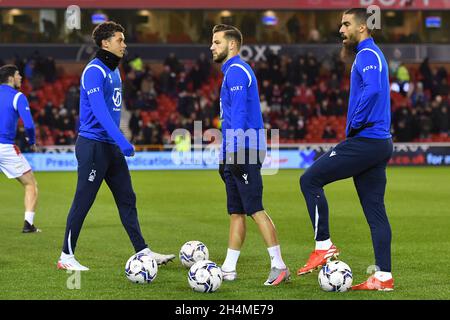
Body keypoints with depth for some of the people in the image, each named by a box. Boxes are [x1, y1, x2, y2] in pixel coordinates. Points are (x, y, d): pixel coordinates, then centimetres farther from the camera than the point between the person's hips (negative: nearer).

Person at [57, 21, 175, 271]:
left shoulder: (114, 71, 15)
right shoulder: (94, 71, -14)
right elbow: (99, 111, -24)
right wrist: (122, 141, -30)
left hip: (111, 147, 9)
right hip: (93, 145, -9)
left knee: (127, 199, 9)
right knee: (82, 202, -3)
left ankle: (143, 252, 12)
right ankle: (66, 257, 5)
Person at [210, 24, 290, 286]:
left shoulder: (236, 71, -10)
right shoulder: (232, 72, 21)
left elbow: (239, 115, -18)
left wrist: (234, 152, -22)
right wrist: (225, 157, 25)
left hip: (245, 151, -10)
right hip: (237, 154, 10)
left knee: (255, 209, -11)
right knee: (236, 212, 9)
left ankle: (279, 266, -11)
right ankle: (228, 269, 11)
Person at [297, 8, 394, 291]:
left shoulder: (367, 54, -10)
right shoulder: (373, 55, 22)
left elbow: (373, 90, -28)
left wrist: (354, 125, -19)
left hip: (365, 141, -10)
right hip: (380, 144, 10)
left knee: (310, 180, -3)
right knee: (375, 209, 7)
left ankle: (324, 246, -2)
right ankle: (384, 277, 6)